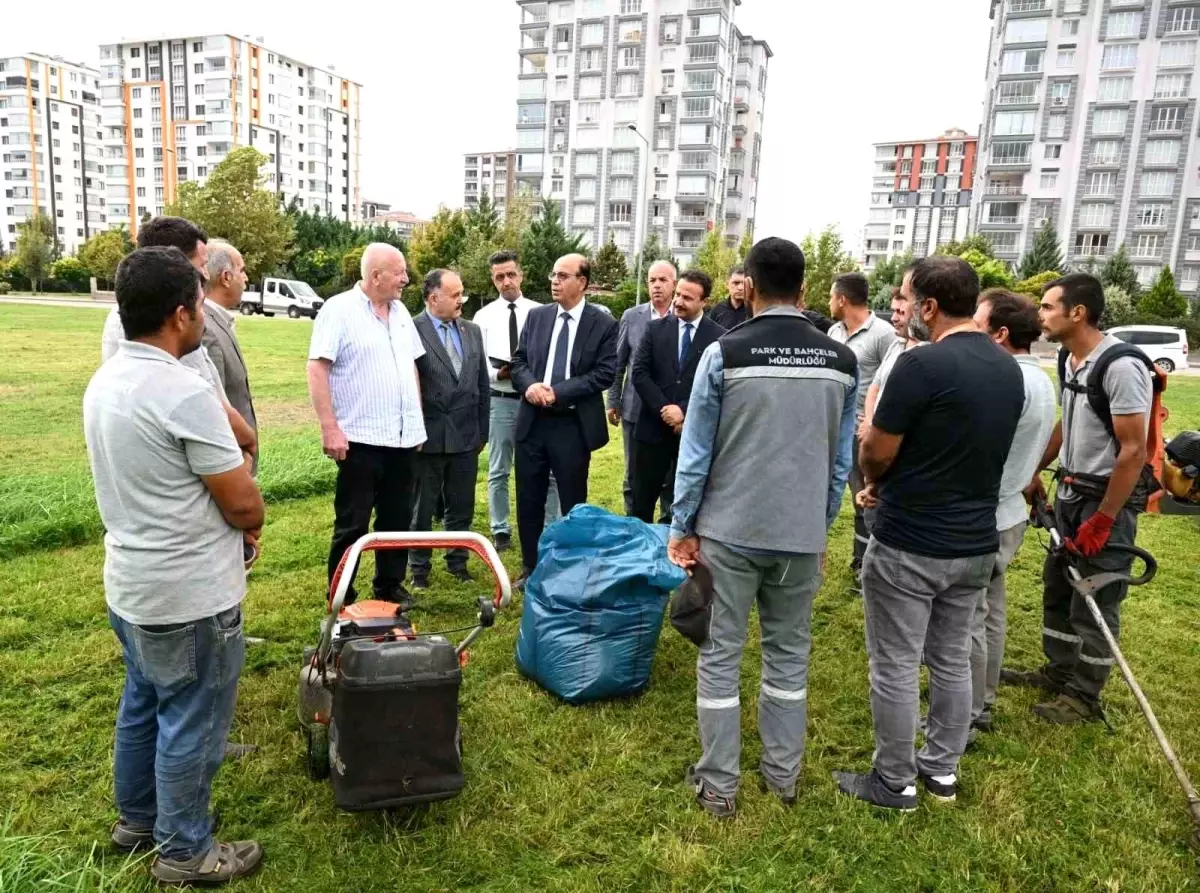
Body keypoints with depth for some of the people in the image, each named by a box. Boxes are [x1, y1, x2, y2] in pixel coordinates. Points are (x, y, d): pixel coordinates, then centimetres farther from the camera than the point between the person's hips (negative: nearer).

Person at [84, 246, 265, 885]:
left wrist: (221, 517, 10)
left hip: (129, 582, 9)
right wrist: (251, 522, 2)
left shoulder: (104, 381, 3)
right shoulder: (183, 393, -26)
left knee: (142, 705, 24)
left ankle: (137, 819, 42)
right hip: (190, 593, -9)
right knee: (191, 721, 8)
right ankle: (184, 851, 24)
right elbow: (243, 504, -21)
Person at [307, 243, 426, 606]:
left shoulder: (400, 312, 12)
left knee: (397, 519, 14)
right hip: (361, 438, -7)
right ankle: (341, 598, 16)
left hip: (403, 437, 7)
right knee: (352, 524, 3)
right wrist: (330, 428, -19)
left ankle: (390, 586, 28)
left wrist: (418, 419, 15)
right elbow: (317, 369, -14)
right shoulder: (339, 309, -9)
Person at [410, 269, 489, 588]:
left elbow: (482, 384, 11)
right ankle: (419, 568, 25)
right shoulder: (412, 330, -10)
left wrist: (483, 431, 10)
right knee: (421, 508, 10)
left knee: (462, 507, 14)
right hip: (427, 437, -4)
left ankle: (458, 562, 31)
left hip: (466, 436, 5)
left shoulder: (472, 331, 8)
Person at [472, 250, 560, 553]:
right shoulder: (484, 316, 3)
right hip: (500, 401, 1)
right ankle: (500, 531, 23)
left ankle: (552, 529, 16)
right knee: (498, 471, 10)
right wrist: (498, 373, -18)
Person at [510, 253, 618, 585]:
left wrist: (558, 392, -17)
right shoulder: (536, 316, 8)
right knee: (528, 501, 12)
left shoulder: (603, 324, -4)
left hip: (573, 425, -4)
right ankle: (530, 568, 28)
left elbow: (605, 374, -10)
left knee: (573, 503, 7)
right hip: (532, 421, 4)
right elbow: (519, 360, 9)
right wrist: (529, 385, -12)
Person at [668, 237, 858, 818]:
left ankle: (719, 785, 18)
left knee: (721, 655, 8)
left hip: (729, 529, -3)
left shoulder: (724, 353, -10)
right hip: (802, 533, 3)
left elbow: (696, 452, -8)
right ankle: (783, 774, 29)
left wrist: (682, 527, 2)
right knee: (789, 653, 17)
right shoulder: (841, 361, 1)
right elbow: (841, 461, 6)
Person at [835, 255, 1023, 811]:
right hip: (976, 544, 8)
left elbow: (875, 455, -14)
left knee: (896, 668, 7)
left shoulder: (922, 364, -20)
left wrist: (875, 483, 10)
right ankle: (942, 770, 34)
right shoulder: (1009, 370, 5)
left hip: (909, 546, -8)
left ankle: (895, 783, 21)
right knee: (953, 661, 19)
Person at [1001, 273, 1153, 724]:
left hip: (1107, 501, -8)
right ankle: (1059, 672, 35)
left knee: (1094, 603, 3)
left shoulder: (1121, 368, -22)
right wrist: (1034, 472, 20)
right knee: (1058, 588, 18)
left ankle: (1084, 696, 19)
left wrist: (1102, 521, -20)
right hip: (1069, 493, 9)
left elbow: (1133, 450, -22)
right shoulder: (1070, 360, 4)